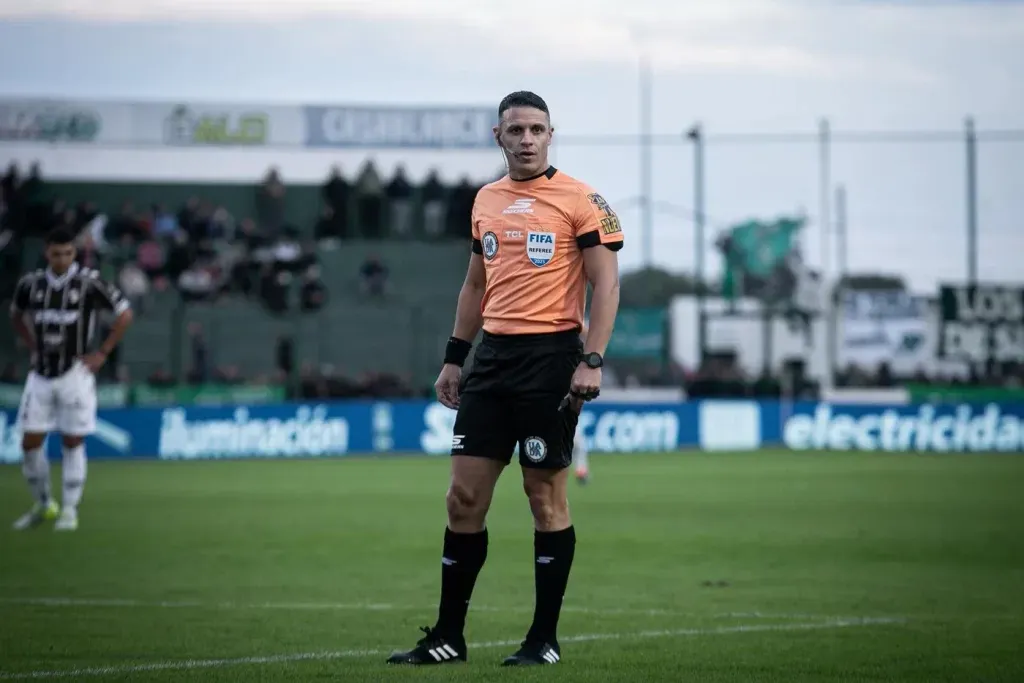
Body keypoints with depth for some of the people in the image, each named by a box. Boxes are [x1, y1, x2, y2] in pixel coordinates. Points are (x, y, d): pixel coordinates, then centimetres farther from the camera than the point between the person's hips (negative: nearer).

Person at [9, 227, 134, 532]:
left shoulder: (89, 283, -9)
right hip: (41, 375, 3)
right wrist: (34, 347, 13)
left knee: (73, 443, 0)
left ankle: (70, 510, 10)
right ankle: (43, 505, 20)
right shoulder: (31, 284, 2)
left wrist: (102, 353, -5)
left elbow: (125, 314, -3)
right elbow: (16, 315, 23)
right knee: (31, 443, 1)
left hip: (75, 373, -3)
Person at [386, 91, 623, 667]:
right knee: (464, 496, 3)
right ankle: (448, 637, 9)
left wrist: (592, 360, -17)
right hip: (492, 356, 6)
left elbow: (606, 284, -8)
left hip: (551, 358, -6)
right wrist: (455, 358, 17)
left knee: (546, 496, -1)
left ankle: (545, 639, 8)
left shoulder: (580, 200, -5)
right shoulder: (486, 201, 14)